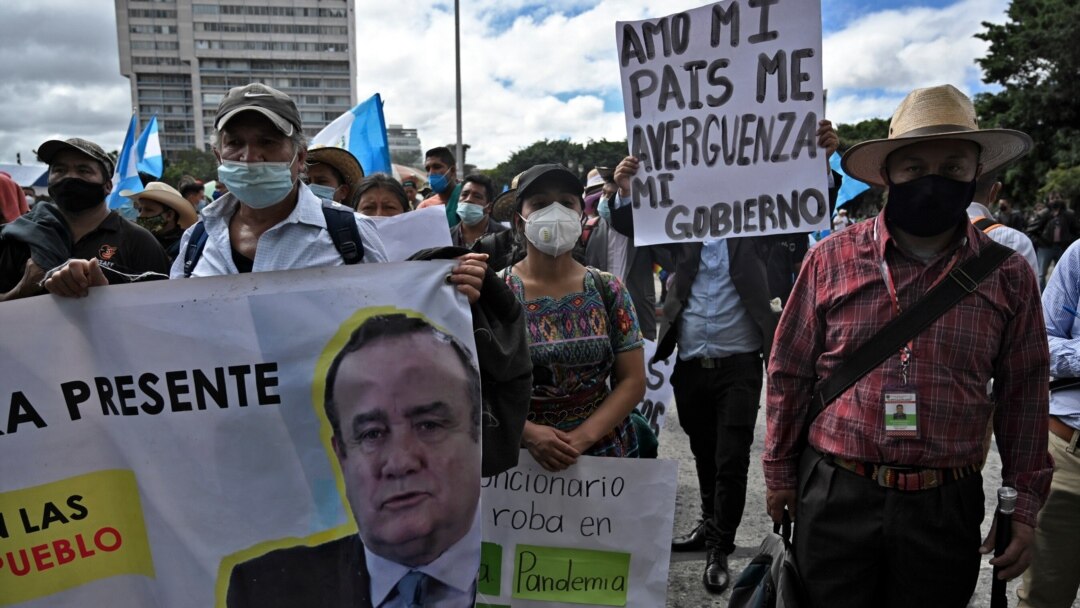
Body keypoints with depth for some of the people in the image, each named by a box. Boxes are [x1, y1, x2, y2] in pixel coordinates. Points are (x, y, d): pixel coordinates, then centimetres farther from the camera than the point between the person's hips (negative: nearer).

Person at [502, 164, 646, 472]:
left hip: (602, 449, 2)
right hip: (517, 453, -1)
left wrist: (583, 435, -15)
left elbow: (633, 380, -3)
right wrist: (527, 432, -20)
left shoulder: (608, 290, -2)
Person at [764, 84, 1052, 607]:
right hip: (833, 500, -1)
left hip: (946, 508, 1)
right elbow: (789, 373, 2)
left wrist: (1025, 507, 8)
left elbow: (1023, 396, 7)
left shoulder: (1008, 276, 1)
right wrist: (779, 472, 6)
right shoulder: (831, 259, -4)